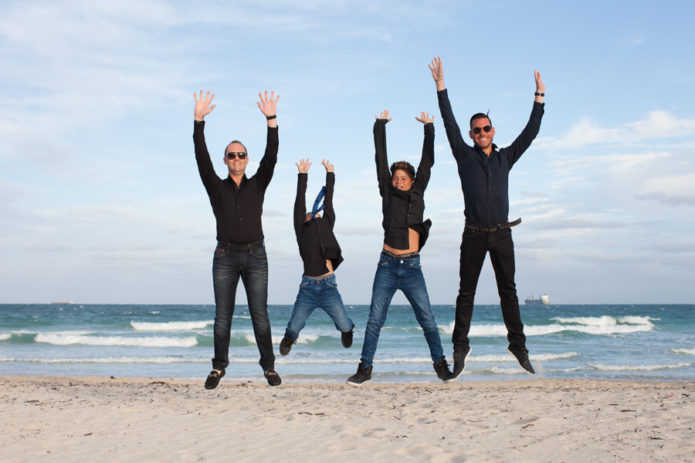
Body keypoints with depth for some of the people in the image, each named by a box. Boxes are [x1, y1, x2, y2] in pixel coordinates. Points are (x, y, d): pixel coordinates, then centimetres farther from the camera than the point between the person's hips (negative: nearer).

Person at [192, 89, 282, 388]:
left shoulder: (257, 185, 11)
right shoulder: (216, 187, 9)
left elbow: (271, 157, -1)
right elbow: (202, 158, -2)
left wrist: (271, 120, -11)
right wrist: (199, 121, -12)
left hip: (255, 256, 0)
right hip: (225, 256, 0)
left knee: (260, 314, -1)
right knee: (223, 315, 2)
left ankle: (269, 366, 6)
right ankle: (219, 367, 10)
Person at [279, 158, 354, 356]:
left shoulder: (327, 225, 18)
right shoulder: (301, 229, 13)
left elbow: (328, 202, 20)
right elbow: (300, 202, 11)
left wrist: (330, 175, 24)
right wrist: (302, 175, 10)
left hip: (328, 286, 1)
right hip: (308, 286, -1)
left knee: (344, 325, -6)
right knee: (294, 327, -3)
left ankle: (346, 330, 32)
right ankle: (290, 337, 35)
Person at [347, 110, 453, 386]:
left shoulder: (417, 192, 10)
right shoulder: (387, 192, 8)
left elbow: (427, 161, 13)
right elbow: (380, 158, 11)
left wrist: (429, 128, 17)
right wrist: (380, 125, 14)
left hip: (412, 266, 0)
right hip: (387, 265, 0)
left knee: (427, 319, 1)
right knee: (375, 319, -2)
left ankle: (440, 363, 15)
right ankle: (365, 368, 5)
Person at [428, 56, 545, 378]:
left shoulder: (505, 158, 13)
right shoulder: (465, 156, 7)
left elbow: (530, 132, 16)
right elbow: (450, 124, 2)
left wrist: (539, 97, 15)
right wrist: (440, 85, -2)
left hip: (501, 233, 2)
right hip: (474, 235, -2)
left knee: (508, 291, 4)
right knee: (466, 293, 1)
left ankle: (518, 346, 8)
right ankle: (460, 349, 6)